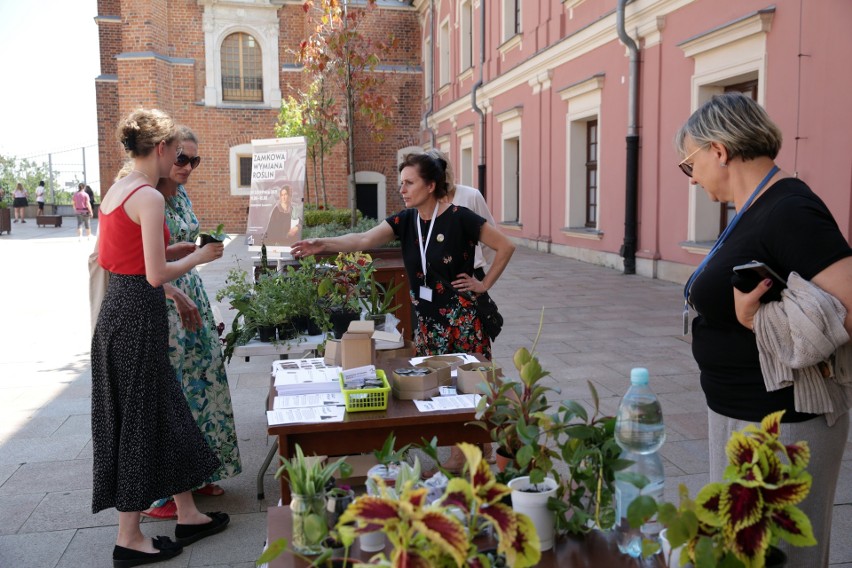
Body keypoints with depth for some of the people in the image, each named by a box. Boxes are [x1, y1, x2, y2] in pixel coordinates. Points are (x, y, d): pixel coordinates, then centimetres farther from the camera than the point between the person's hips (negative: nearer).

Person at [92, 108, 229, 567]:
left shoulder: (115, 190, 11)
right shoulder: (150, 197, -16)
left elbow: (102, 257, 17)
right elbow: (156, 274, -20)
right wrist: (200, 256, -4)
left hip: (116, 308, 9)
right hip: (139, 313, -9)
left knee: (165, 414, 16)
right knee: (140, 420, 3)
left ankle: (188, 515, 29)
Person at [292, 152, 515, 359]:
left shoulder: (459, 217, -14)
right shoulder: (405, 220, 0)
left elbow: (506, 247, -9)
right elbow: (363, 240, -12)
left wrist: (485, 284, -8)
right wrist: (323, 244, -25)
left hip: (461, 318, -5)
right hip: (425, 319, 5)